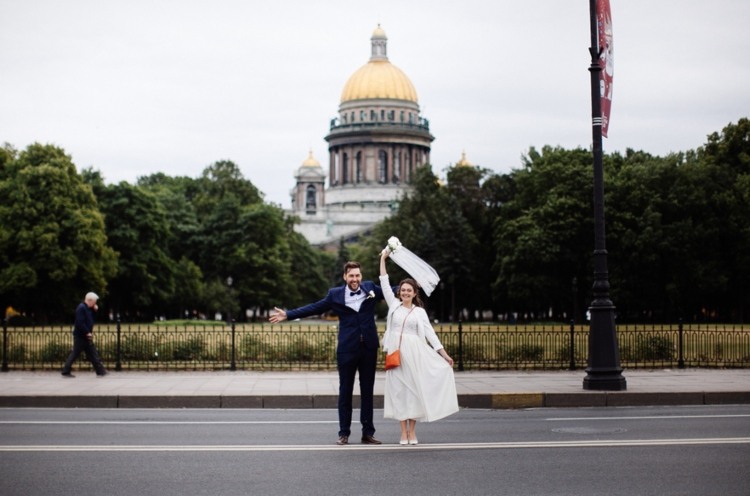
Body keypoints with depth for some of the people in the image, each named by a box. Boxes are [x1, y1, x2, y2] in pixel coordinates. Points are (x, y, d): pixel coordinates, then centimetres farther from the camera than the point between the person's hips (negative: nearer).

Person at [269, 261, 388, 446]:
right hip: (347, 349, -1)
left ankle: (368, 433, 14)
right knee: (345, 392, 4)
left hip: (369, 348, 1)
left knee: (367, 392, 8)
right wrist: (288, 315, 1)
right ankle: (344, 433, 11)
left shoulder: (370, 288, 5)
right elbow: (314, 308, 5)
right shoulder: (335, 294, 1)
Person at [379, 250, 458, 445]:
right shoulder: (394, 305, 9)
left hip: (413, 353, -1)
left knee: (413, 389, 0)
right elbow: (385, 284, 6)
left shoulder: (420, 312, 6)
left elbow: (430, 333, 4)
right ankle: (403, 432, 5)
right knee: (398, 390, 0)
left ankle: (412, 432, 7)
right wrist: (383, 259, 3)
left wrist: (444, 354, -1)